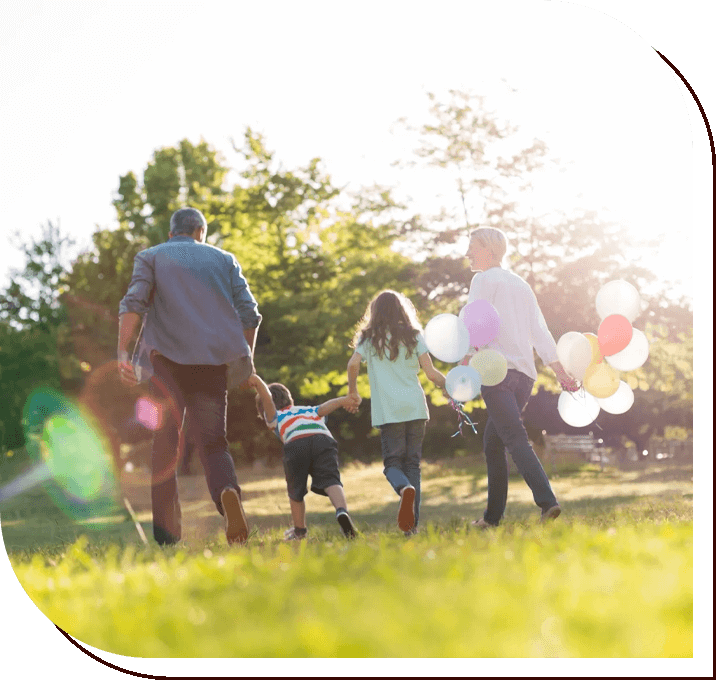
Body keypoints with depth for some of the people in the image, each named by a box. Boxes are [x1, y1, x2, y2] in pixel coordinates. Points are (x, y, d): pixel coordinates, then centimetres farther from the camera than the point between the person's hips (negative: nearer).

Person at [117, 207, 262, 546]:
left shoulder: (151, 257, 14)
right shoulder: (224, 259, 19)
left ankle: (166, 535, -5)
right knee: (212, 442, 5)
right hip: (214, 360, 1)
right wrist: (246, 357, 20)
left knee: (165, 444, 3)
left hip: (169, 358, -1)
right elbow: (249, 312, 10)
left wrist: (122, 353, -10)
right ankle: (227, 491, -29)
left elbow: (134, 303, -4)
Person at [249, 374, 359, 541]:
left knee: (296, 491, 18)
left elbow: (267, 399, 12)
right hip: (324, 439, 2)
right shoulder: (311, 411, 42)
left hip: (296, 444, -2)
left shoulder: (274, 416, 32)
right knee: (330, 481, -13)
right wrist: (342, 401, 3)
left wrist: (258, 382, -4)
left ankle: (299, 529, 34)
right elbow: (325, 407, 21)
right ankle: (342, 511, -41)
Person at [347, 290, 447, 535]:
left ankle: (405, 489, -32)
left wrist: (352, 391, 8)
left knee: (393, 462, 3)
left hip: (388, 411, -2)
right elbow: (430, 372, 1)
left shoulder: (370, 338, 7)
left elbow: (353, 364, -8)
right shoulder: (414, 336, 9)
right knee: (412, 463, 7)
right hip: (416, 407, 2)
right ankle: (412, 523, 0)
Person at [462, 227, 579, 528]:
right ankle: (493, 515, 15)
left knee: (515, 438, -16)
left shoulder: (483, 280, 0)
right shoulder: (521, 285, 22)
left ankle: (547, 501, -31)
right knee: (492, 441, 15)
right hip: (525, 373, 8)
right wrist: (560, 371, 15)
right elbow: (540, 332, 18)